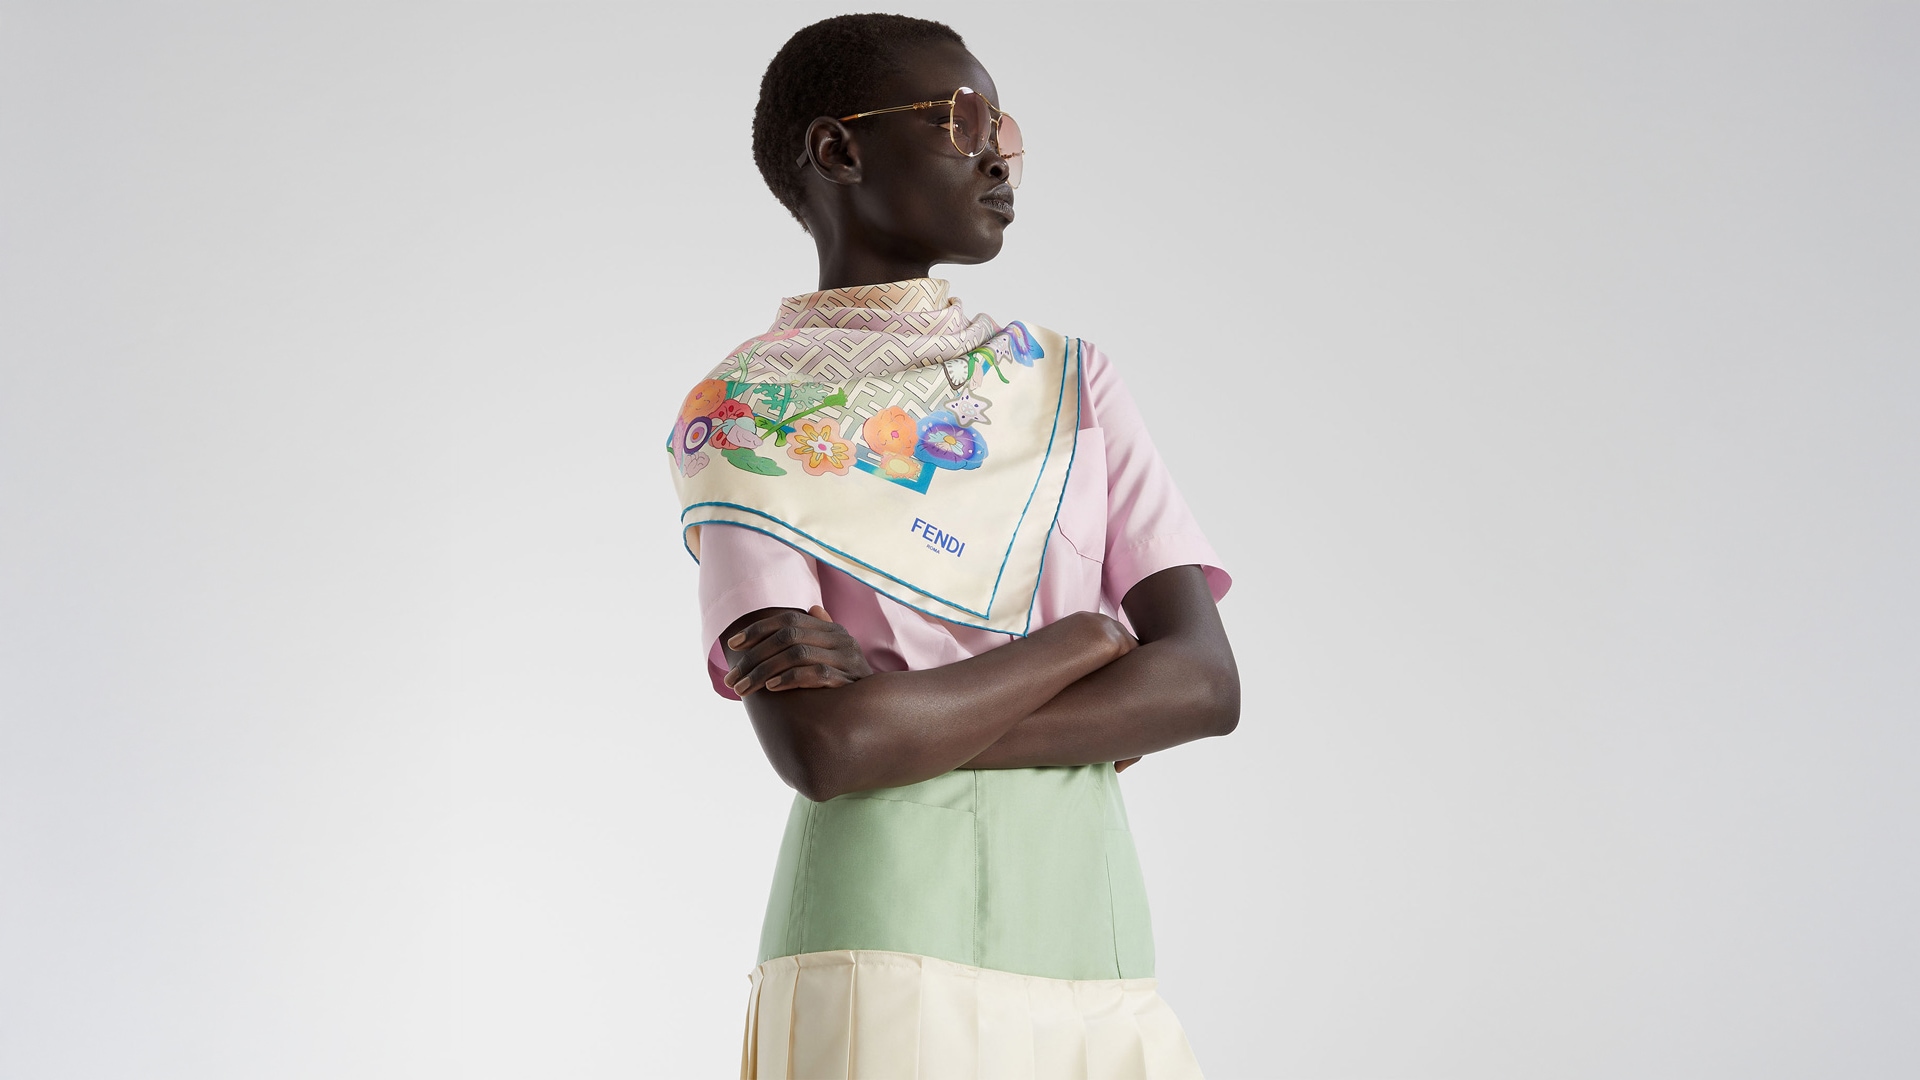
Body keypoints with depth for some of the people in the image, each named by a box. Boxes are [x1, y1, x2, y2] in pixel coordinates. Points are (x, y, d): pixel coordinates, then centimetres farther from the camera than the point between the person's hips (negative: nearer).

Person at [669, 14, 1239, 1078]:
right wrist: (1091, 635, -4)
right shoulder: (742, 413, 1)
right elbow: (822, 747, -12)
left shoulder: (1071, 379, 15)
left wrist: (912, 717, -9)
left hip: (1102, 948, 4)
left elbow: (1204, 682, 2)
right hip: (885, 947, -4)